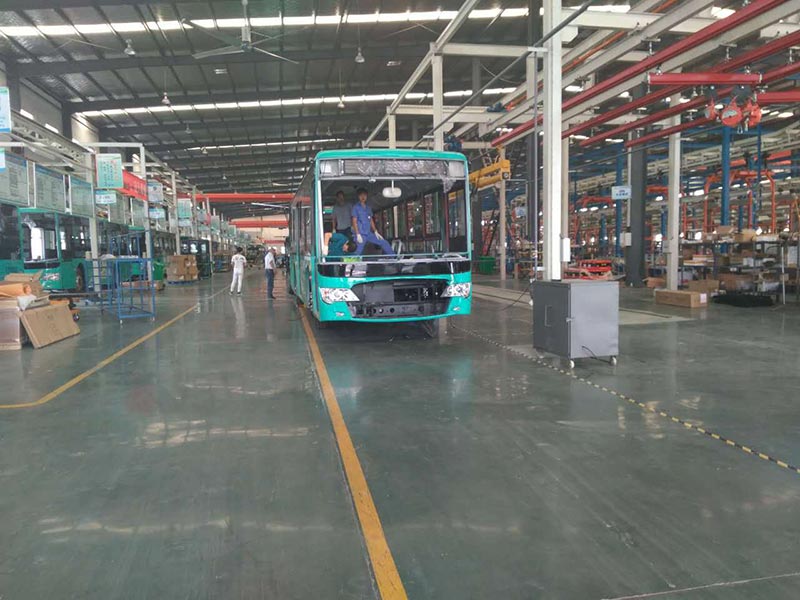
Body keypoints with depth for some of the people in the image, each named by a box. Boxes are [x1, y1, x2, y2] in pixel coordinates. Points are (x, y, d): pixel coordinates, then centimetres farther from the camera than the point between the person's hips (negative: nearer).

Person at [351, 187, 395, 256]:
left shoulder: (368, 208, 16)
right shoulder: (356, 208, -3)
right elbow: (354, 222, -8)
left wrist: (375, 232, 10)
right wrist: (358, 235, -16)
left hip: (369, 233, 6)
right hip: (361, 234, -6)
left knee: (384, 243, 5)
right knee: (358, 253, -10)